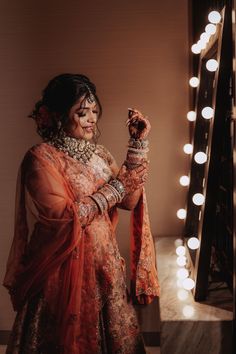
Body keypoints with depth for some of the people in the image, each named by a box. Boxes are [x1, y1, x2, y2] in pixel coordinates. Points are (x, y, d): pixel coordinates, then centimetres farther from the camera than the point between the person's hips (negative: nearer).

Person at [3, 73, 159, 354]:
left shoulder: (97, 153, 6)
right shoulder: (41, 158, -14)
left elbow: (129, 200, 0)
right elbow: (63, 217, -23)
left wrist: (138, 144, -6)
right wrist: (113, 189, -13)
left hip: (106, 265, 6)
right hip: (65, 269, -6)